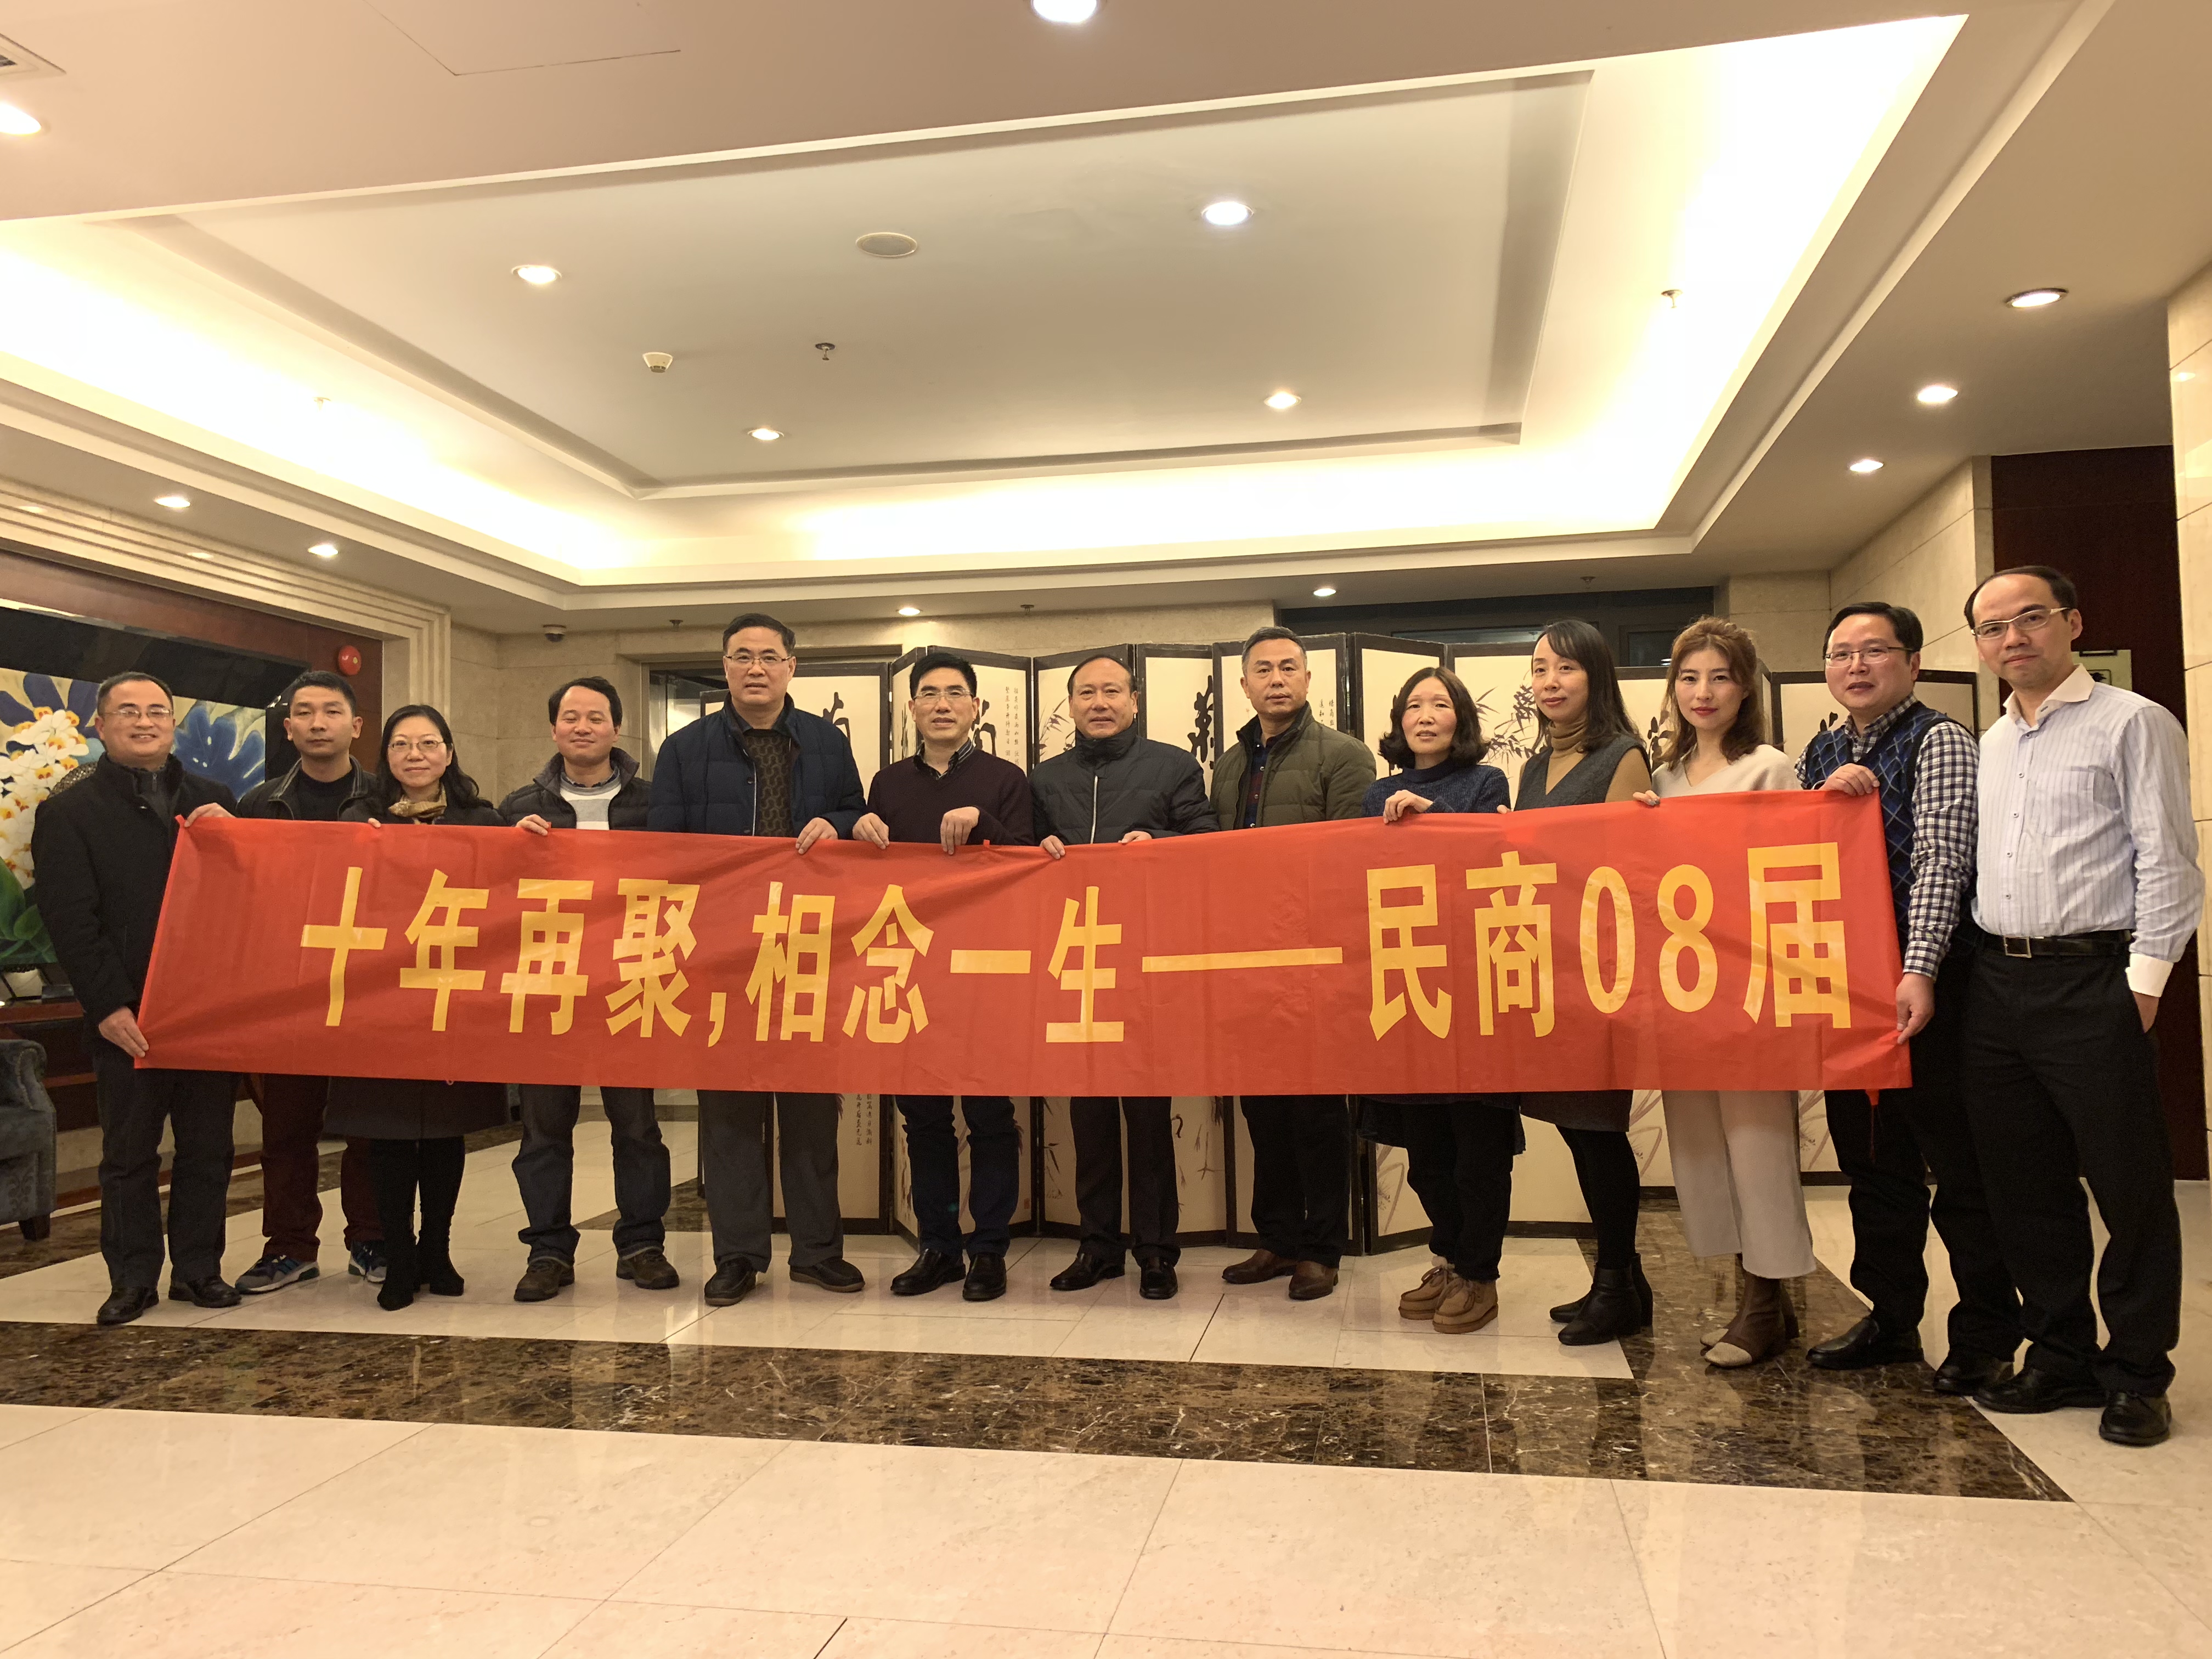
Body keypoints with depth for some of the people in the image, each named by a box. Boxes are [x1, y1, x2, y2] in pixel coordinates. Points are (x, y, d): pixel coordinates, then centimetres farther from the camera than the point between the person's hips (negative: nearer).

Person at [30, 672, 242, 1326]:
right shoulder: (68, 812, 3)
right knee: (129, 1154, 7)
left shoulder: (211, 800, 13)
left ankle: (199, 1269, 19)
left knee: (208, 1148, 8)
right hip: (130, 1016, -3)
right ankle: (132, 1279, 18)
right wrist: (109, 1006, -14)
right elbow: (72, 921, -5)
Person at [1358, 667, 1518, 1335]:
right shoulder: (1379, 795, 14)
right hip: (1403, 981, 4)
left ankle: (1478, 1276, 14)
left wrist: (1429, 811, -18)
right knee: (1421, 1140, 10)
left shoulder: (1484, 784, 3)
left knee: (1477, 1138, 1)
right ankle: (1448, 1259, 27)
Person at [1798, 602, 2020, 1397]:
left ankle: (1986, 1336, 14)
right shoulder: (1819, 756, 15)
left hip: (1923, 980, -6)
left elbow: (1941, 861, -14)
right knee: (1871, 1159, 12)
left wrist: (1918, 971, -23)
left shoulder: (1939, 742, -4)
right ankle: (1890, 1317, 24)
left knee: (1959, 1161, 1)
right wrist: (1825, 796, -6)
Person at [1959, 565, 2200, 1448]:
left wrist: (2144, 982, -12)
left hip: (2092, 981, -6)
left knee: (2129, 1184, 1)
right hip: (1997, 981, 6)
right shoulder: (1987, 745, 16)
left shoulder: (2133, 724, -2)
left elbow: (2167, 862, -8)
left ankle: (2136, 1374, 15)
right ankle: (2062, 1356, 24)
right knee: (2025, 1184, 11)